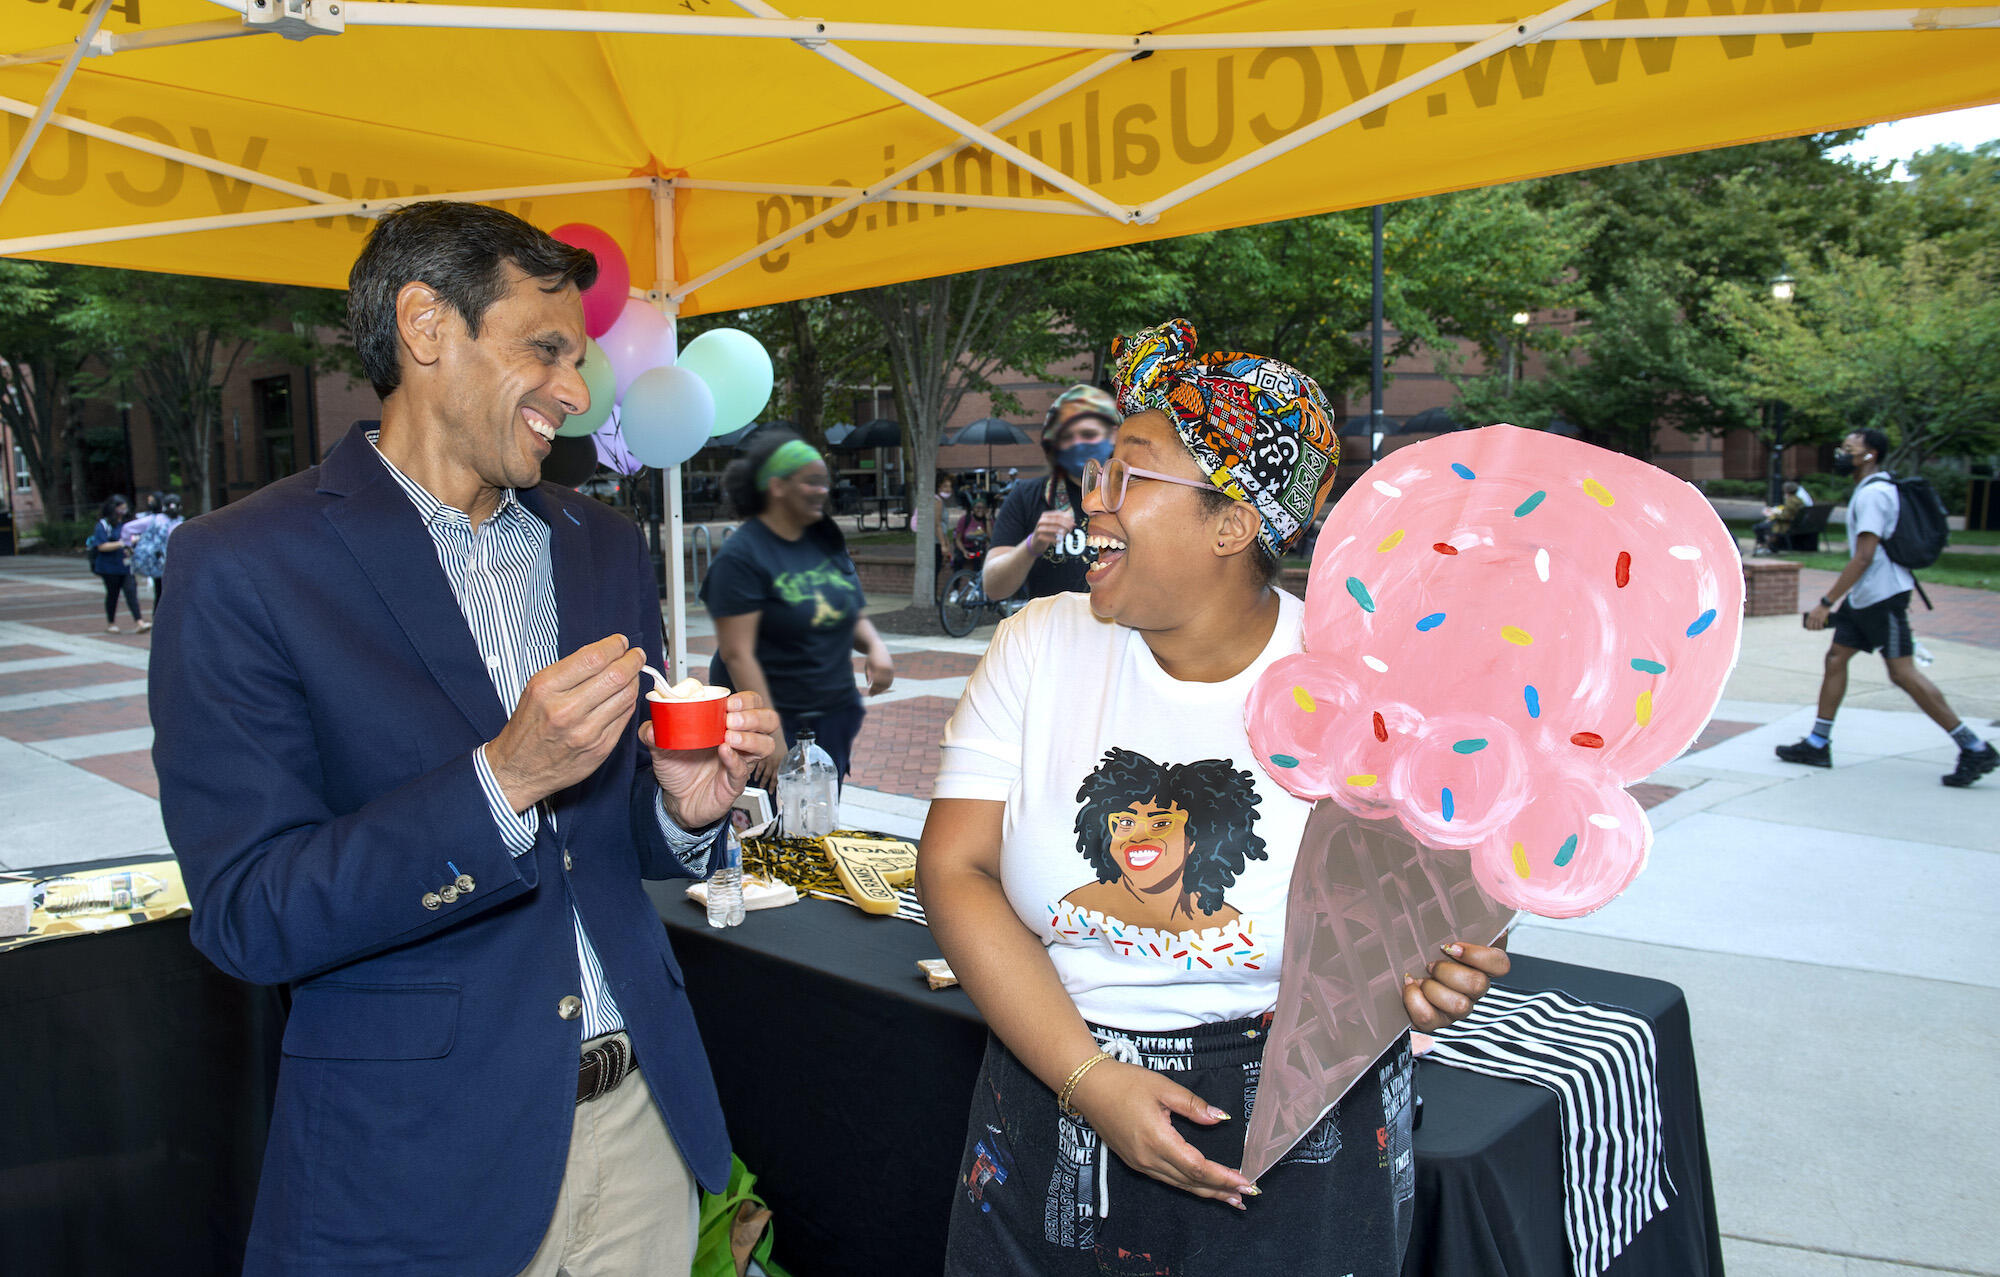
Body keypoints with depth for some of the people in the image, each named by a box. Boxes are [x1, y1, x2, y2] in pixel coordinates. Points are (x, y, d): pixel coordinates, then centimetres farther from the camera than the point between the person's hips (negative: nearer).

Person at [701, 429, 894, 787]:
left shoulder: (826, 542, 9)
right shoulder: (742, 556, -12)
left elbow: (853, 616, 18)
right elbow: (736, 654, -17)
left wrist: (875, 645, -5)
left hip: (832, 715, 7)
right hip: (768, 716, -6)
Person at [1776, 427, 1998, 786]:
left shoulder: (1873, 494, -16)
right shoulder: (1870, 490, 15)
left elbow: (1863, 557, -23)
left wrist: (1826, 603, -23)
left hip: (1883, 596, -10)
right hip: (1865, 597, 10)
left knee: (1903, 673, -8)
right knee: (1835, 659, 10)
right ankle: (1818, 745, 14)